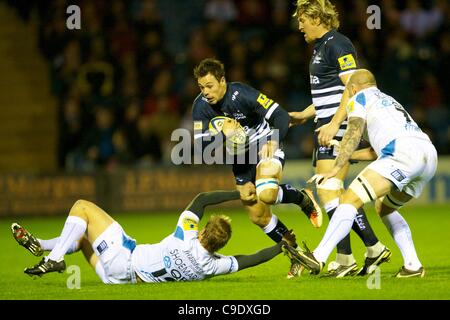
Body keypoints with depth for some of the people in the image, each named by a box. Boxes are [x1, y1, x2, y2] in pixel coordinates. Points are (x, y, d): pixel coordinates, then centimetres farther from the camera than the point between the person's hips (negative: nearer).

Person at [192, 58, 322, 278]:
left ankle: (303, 199, -3)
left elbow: (280, 116, -25)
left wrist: (274, 141, -41)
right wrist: (223, 134, -32)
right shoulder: (201, 107, -12)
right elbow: (201, 146, -16)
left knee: (266, 194, -35)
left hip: (265, 146, -5)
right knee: (258, 217, 3)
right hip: (240, 158, 5)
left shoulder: (241, 94, -25)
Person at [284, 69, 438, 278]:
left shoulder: (359, 98, 15)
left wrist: (336, 169, -7)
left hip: (404, 152, -8)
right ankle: (413, 265, 15)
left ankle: (318, 257, -20)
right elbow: (379, 151, 43)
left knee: (351, 199, -11)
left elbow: (354, 133, -2)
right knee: (384, 207, 26)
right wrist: (347, 155, 50)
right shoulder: (389, 100, 38)